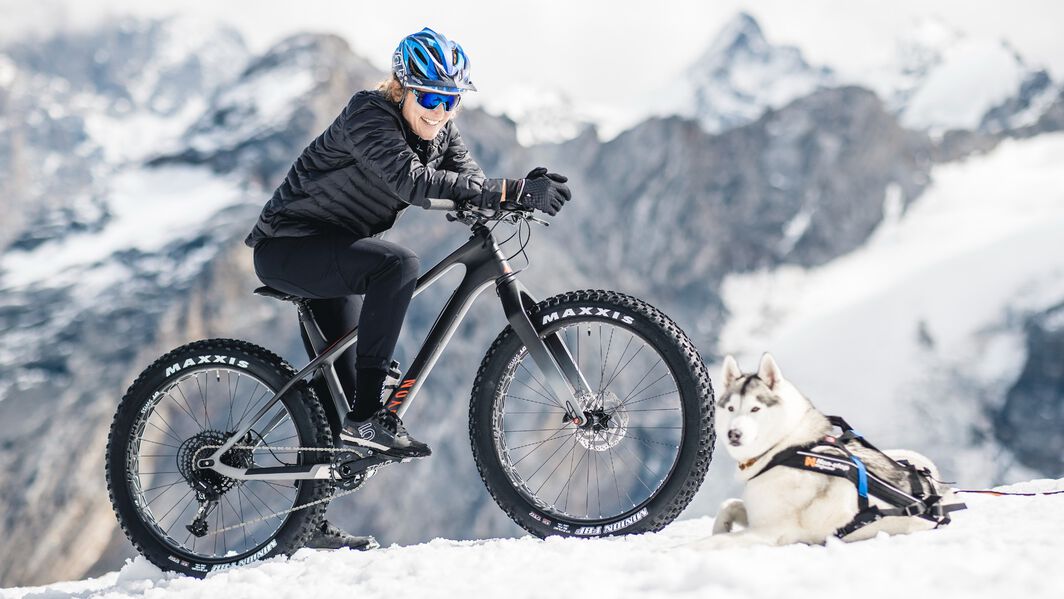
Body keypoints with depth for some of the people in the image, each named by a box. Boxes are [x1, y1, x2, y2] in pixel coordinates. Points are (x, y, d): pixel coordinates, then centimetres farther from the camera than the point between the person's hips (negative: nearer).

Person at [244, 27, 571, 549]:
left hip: (330, 256, 9)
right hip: (288, 247, -9)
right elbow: (411, 181, -39)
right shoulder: (369, 116, -23)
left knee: (340, 386, 11)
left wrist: (523, 191, -31)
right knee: (397, 265, -33)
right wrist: (514, 191, -45)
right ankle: (367, 416, -29)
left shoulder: (438, 130, 2)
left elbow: (469, 188, -10)